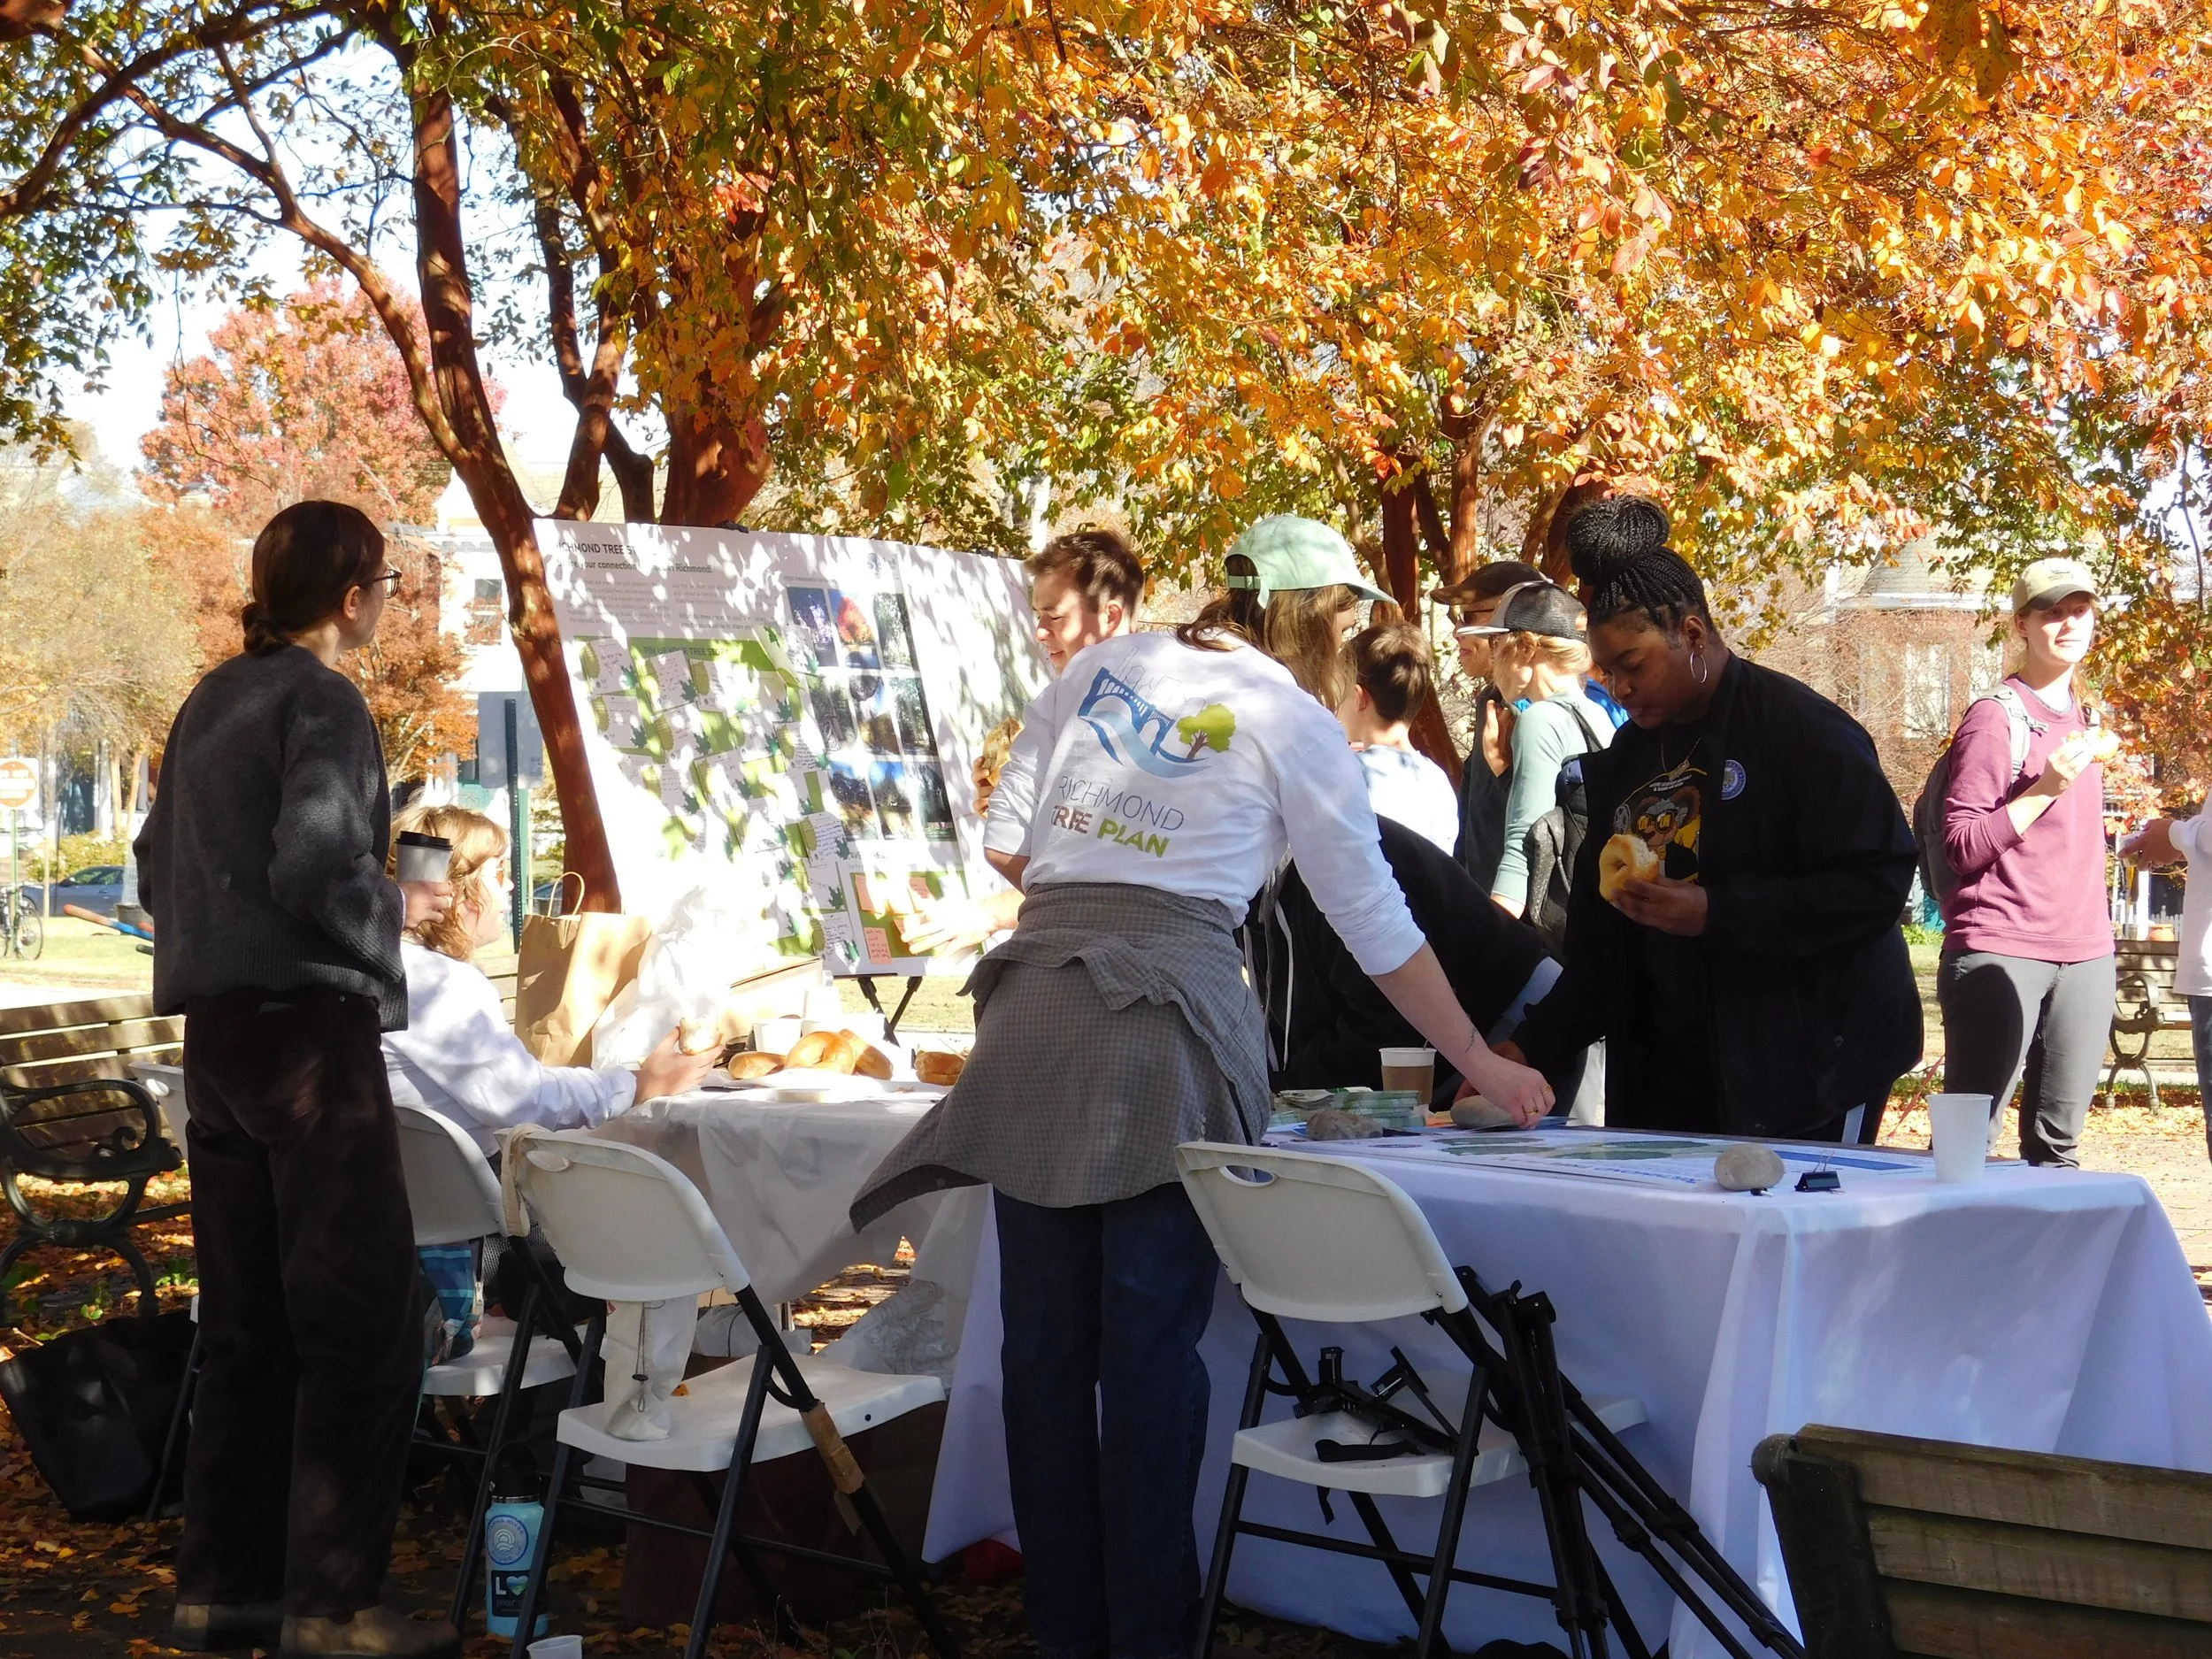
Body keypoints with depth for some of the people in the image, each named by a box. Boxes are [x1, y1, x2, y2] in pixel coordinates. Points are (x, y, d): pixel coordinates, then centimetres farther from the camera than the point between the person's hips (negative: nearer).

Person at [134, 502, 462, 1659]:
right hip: (306, 1027, -9)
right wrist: (398, 912, -5)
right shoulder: (320, 701, -11)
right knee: (364, 1321, -4)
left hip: (217, 1031, 9)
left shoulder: (209, 702, 16)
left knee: (247, 1324, 13)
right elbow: (313, 870, -22)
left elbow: (156, 866, 20)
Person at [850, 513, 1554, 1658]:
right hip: (1166, 1015, -4)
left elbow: (1004, 843, 13)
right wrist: (1481, 1065, 18)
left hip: (1035, 1007, 4)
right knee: (1152, 1345, 3)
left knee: (1046, 1340, 9)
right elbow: (1376, 925, 9)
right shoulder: (1294, 723, 6)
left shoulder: (1100, 667, 16)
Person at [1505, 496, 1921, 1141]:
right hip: (1667, 1075, 6)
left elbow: (1878, 882, -17)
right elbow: (1595, 942, 17)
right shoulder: (1626, 758, 13)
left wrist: (1715, 913, -21)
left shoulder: (1804, 731, -9)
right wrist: (1527, 1052, 6)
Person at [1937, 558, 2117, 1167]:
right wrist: (2045, 789, -18)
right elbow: (1962, 848, -11)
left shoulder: (2085, 721, 17)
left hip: (2085, 954, 7)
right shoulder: (1996, 716, -6)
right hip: (2000, 952, -7)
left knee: (2057, 1143, 6)